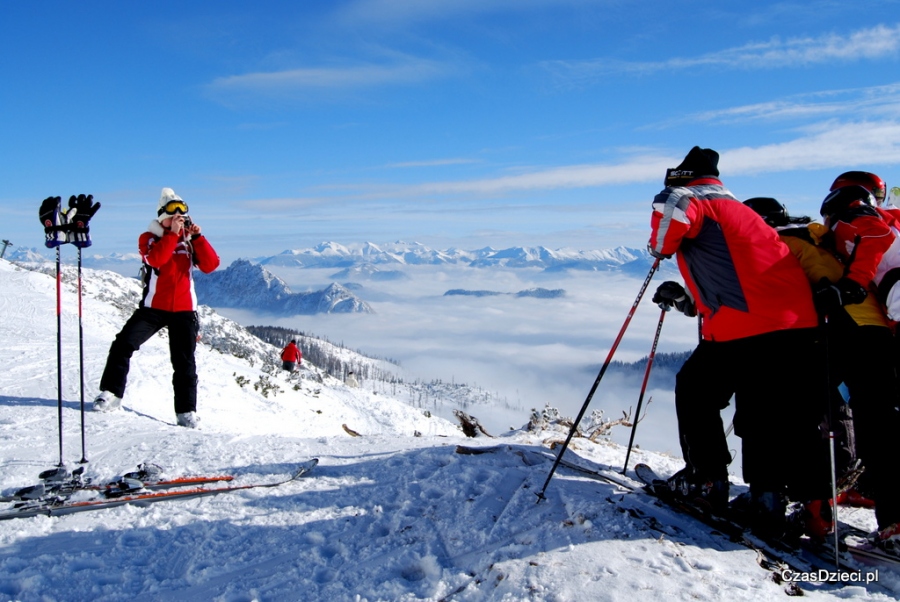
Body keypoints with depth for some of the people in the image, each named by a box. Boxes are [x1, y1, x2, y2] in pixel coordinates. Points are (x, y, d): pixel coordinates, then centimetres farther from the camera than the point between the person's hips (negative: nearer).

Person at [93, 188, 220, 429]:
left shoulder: (189, 240, 11)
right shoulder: (149, 238, 4)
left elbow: (211, 265, -5)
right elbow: (156, 259, -19)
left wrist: (197, 237, -12)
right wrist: (173, 233, -17)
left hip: (183, 310, 1)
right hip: (153, 307, -1)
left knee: (184, 362, 2)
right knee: (123, 344, -14)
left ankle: (186, 411, 8)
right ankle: (111, 393, 1)